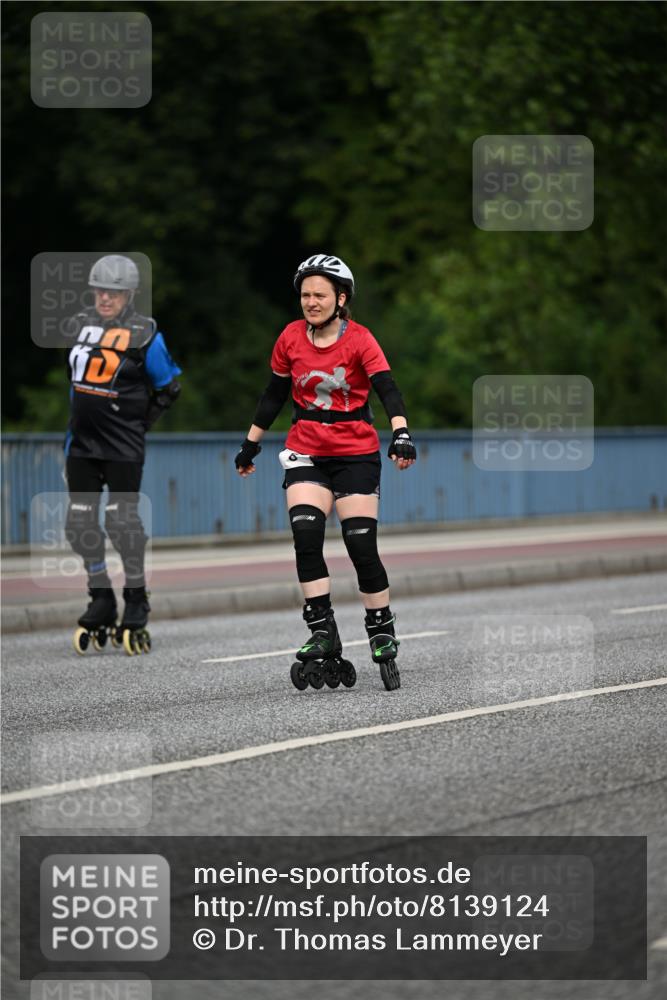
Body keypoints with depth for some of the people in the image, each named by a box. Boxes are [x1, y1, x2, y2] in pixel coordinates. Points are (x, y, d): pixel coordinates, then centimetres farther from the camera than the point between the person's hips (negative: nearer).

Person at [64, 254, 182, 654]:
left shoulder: (144, 335, -8)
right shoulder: (80, 325, 8)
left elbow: (169, 388, 1)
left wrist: (138, 423, 1)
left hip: (123, 445, -6)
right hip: (82, 441, 6)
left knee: (123, 521, -4)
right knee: (81, 523, 5)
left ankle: (137, 603, 9)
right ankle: (102, 601, 18)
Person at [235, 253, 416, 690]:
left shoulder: (359, 339, -9)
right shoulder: (291, 338, 2)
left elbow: (387, 388, -20)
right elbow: (274, 394, 14)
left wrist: (401, 433, -36)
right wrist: (252, 443, 18)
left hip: (356, 453, -3)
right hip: (307, 452, 3)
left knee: (362, 547, -5)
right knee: (306, 535, -17)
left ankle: (383, 635, 10)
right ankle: (323, 633, -14)